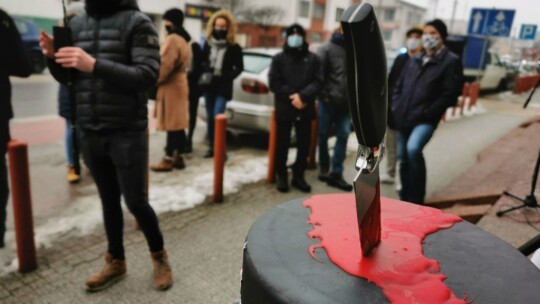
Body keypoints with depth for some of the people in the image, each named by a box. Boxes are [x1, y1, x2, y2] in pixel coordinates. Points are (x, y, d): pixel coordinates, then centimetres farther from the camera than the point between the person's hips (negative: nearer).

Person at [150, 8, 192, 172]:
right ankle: (178, 157, 15)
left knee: (171, 124, -7)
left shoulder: (172, 39, -14)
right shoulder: (184, 40, 18)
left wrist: (155, 80, -6)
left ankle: (168, 160, -2)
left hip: (170, 86, -10)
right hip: (179, 83, 10)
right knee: (178, 123, 10)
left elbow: (165, 65, -19)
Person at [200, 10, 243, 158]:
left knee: (217, 117, -14)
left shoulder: (234, 47, -4)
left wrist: (227, 77, -12)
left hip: (223, 87, -4)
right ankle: (212, 147, 16)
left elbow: (239, 67, 1)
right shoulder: (208, 43, 7)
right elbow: (202, 62, 14)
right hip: (208, 85, 5)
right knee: (210, 117, 7)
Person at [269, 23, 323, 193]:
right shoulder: (279, 58, 3)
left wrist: (302, 96, -18)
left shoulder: (313, 59, 7)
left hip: (305, 109, 2)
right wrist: (291, 97, -15)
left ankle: (298, 176, 21)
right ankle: (281, 175, 20)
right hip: (284, 108, -1)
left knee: (304, 144, 7)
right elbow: (274, 83, -5)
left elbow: (318, 82, -3)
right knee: (282, 144, 6)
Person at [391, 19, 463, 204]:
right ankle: (405, 200, 28)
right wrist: (396, 108, 7)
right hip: (403, 119, 6)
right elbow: (399, 86, 22)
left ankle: (416, 200, -15)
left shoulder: (451, 62, -1)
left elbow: (450, 95, -10)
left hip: (425, 120, -6)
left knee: (413, 149, -30)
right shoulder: (414, 61, 17)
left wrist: (427, 113, -15)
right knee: (403, 160, 11)